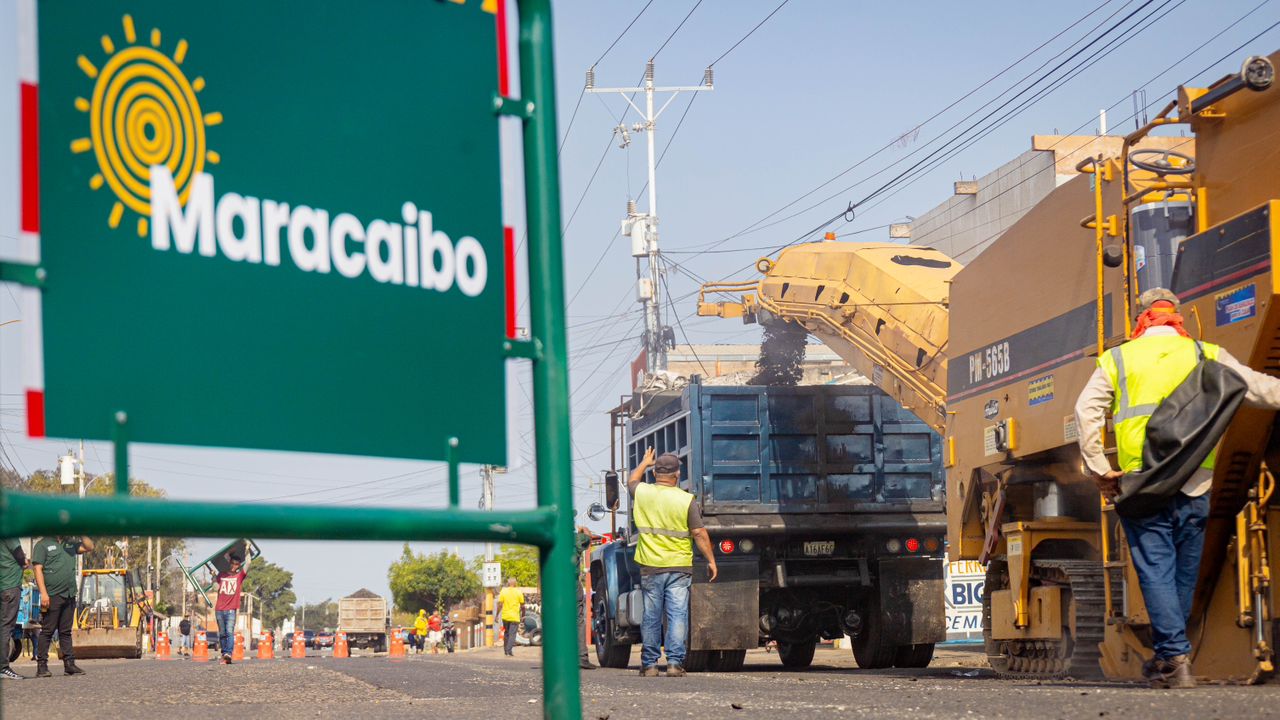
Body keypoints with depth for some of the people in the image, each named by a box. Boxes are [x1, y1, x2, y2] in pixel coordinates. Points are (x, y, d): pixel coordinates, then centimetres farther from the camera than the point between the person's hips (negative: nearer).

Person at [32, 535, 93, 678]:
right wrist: (43, 593, -17)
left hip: (69, 596, 6)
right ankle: (42, 665, -3)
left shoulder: (70, 544, 17)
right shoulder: (42, 545, -1)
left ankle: (69, 664, 10)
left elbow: (89, 547, 21)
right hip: (52, 596, -6)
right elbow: (38, 569, -7)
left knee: (66, 631, 9)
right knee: (47, 631, -5)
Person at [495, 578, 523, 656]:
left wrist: (497, 615, 1)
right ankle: (509, 650, -15)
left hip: (505, 617, 2)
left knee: (506, 633, 18)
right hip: (515, 617, -2)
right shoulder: (519, 592, -3)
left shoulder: (503, 592, -2)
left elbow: (500, 605, -5)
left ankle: (505, 650, 20)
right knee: (512, 634, -2)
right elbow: (522, 606, 1)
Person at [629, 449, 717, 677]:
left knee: (651, 616, 8)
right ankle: (675, 662, -8)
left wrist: (645, 462, 42)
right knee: (678, 615, -2)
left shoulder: (642, 493, 1)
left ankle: (649, 664, 12)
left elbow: (632, 481, 26)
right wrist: (711, 560, -1)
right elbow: (699, 534, -9)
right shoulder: (686, 500, -8)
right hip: (679, 566, -2)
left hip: (650, 567, 2)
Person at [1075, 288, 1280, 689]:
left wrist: (1100, 470, 4)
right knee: (1185, 572, 13)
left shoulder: (1117, 359, 11)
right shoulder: (1206, 356, 11)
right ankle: (1167, 657, 22)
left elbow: (1086, 412, 1)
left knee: (1156, 570, -1)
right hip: (1195, 482, 1)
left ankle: (1175, 658, -11)